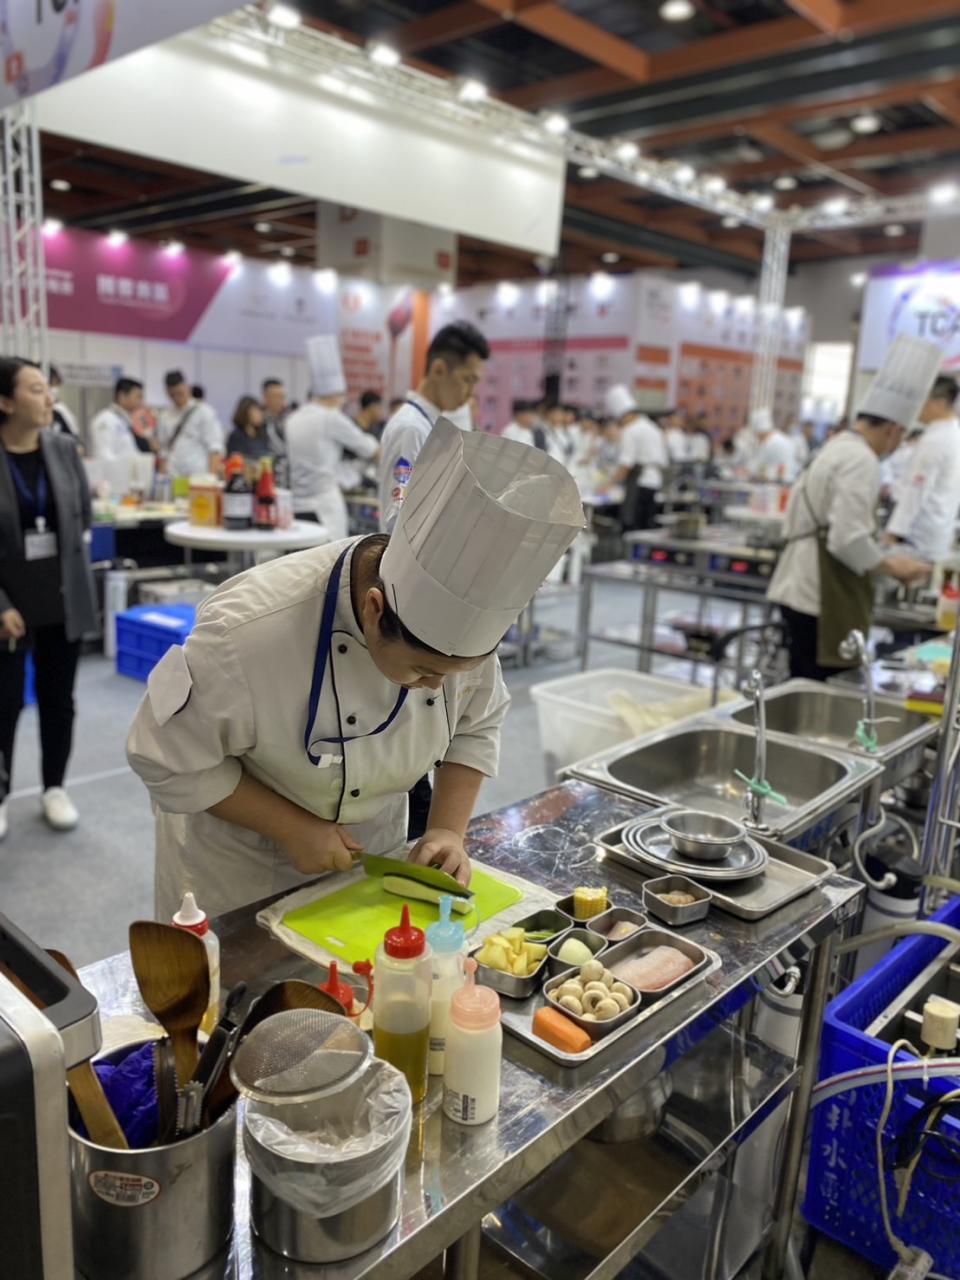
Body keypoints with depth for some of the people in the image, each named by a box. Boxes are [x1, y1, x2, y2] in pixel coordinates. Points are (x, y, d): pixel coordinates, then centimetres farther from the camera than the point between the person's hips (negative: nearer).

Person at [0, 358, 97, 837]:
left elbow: (83, 515, 10)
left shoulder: (64, 448, 0)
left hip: (63, 598, 3)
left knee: (58, 699, 12)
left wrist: (58, 558, 7)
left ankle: (54, 787, 29)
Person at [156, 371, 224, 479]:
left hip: (198, 478, -4)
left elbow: (215, 449, -7)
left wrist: (211, 476, -17)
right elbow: (163, 450, 18)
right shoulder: (165, 417, 14)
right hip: (172, 479, 4)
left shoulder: (204, 412, 0)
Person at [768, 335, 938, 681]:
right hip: (821, 598, -10)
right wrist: (892, 567, -7)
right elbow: (848, 540, -21)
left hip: (805, 590, 10)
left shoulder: (840, 449, 17)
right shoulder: (861, 461, -14)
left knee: (805, 690, 13)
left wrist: (887, 558, 22)